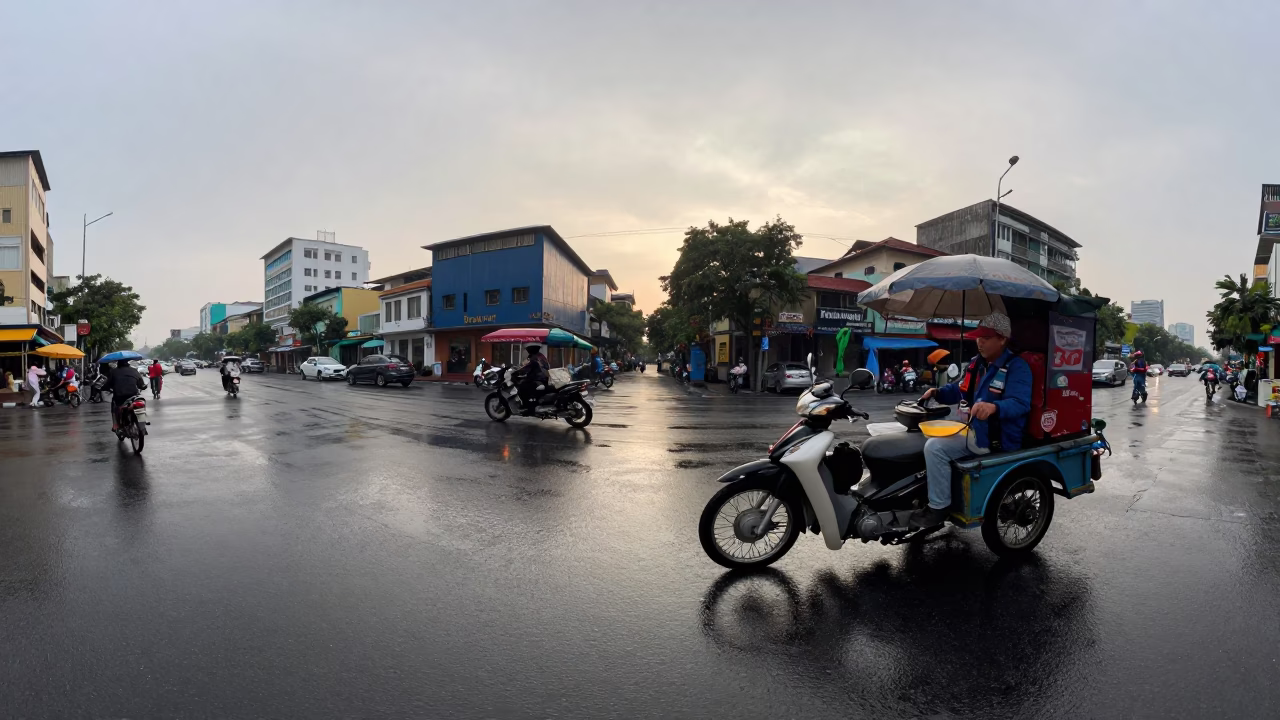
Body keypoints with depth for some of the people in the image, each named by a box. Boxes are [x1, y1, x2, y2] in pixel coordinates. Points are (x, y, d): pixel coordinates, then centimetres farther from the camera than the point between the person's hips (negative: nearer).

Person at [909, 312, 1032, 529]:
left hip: (998, 439, -9)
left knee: (935, 447, -22)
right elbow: (960, 390, 24)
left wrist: (994, 407, -48)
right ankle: (928, 494, 15)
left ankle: (938, 507, -13)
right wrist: (938, 392, 3)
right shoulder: (977, 363, 13)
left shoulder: (1017, 367, -14)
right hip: (974, 430, 9)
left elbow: (1020, 404, -27)